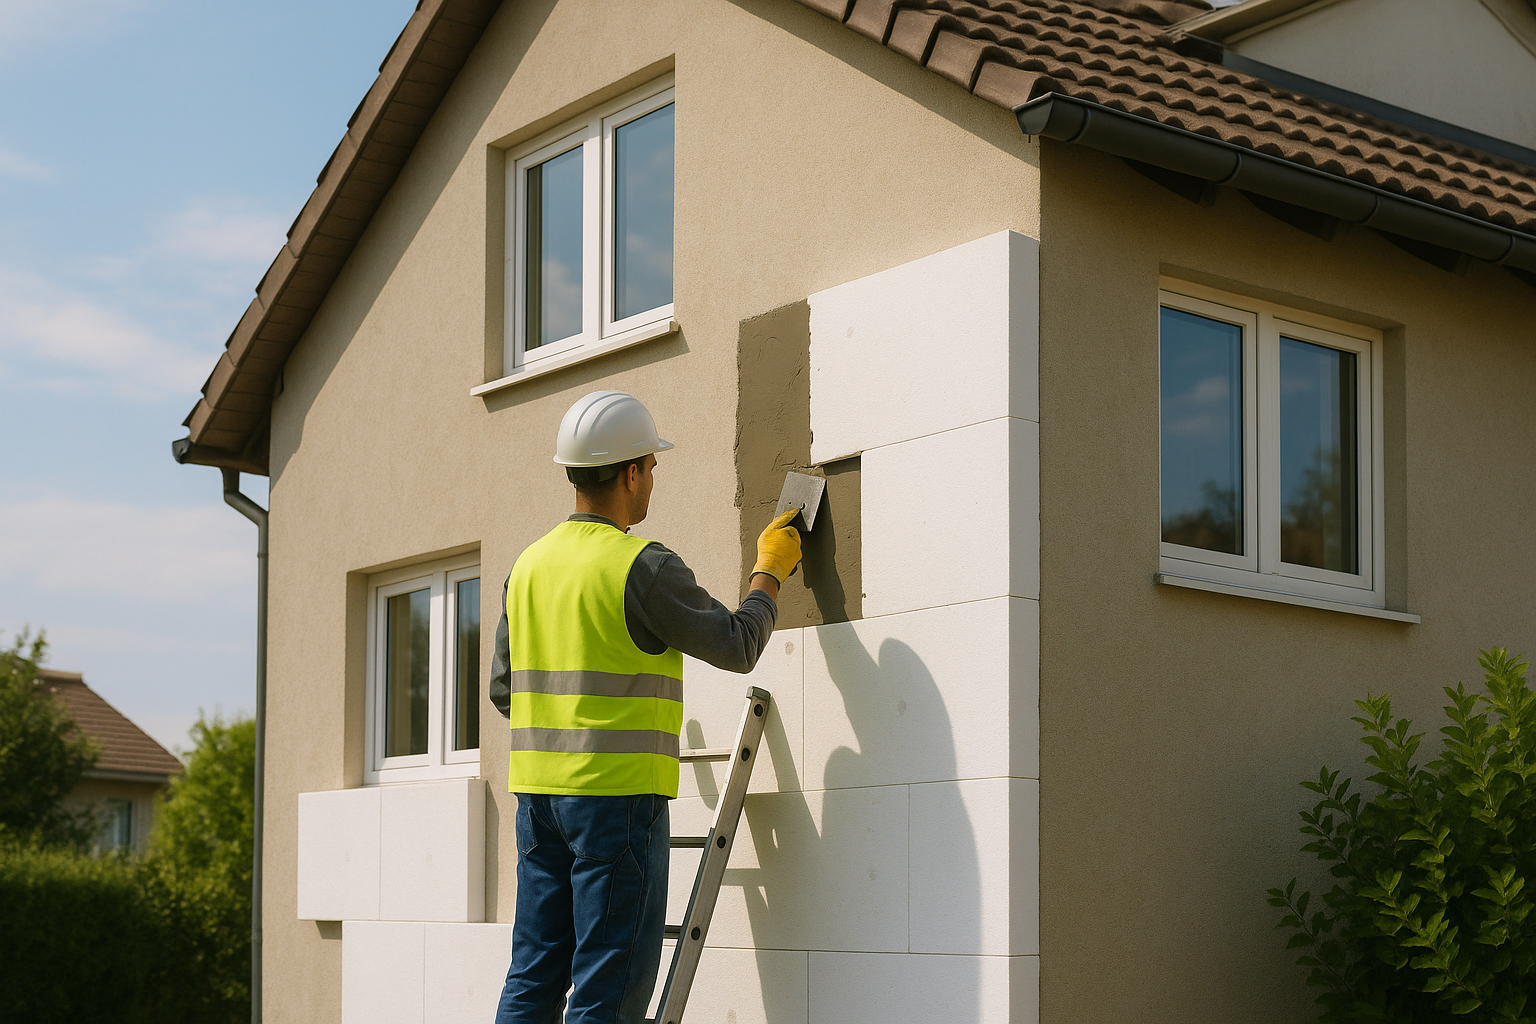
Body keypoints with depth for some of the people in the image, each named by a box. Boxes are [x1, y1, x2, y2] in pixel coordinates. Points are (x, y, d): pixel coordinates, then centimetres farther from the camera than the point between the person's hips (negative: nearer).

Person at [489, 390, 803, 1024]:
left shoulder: (530, 564, 10)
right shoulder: (642, 567, -13)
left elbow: (504, 688, 16)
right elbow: (737, 647, -5)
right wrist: (770, 571, 11)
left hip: (538, 792, 7)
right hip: (619, 793, -7)